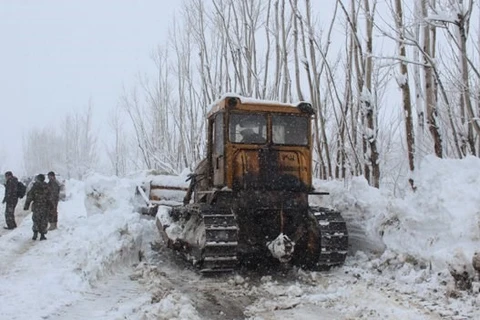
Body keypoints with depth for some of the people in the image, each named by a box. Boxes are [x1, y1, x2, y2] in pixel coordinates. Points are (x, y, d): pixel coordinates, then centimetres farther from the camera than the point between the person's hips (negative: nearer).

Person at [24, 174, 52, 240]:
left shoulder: (34, 188, -5)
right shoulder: (46, 187, -3)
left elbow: (29, 197, -5)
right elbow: (49, 198, 1)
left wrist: (26, 206, 2)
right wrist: (50, 205, 12)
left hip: (36, 207, 0)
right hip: (45, 208, 0)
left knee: (36, 221, 14)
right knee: (44, 221, 6)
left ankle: (35, 234, 8)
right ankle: (42, 235, 6)